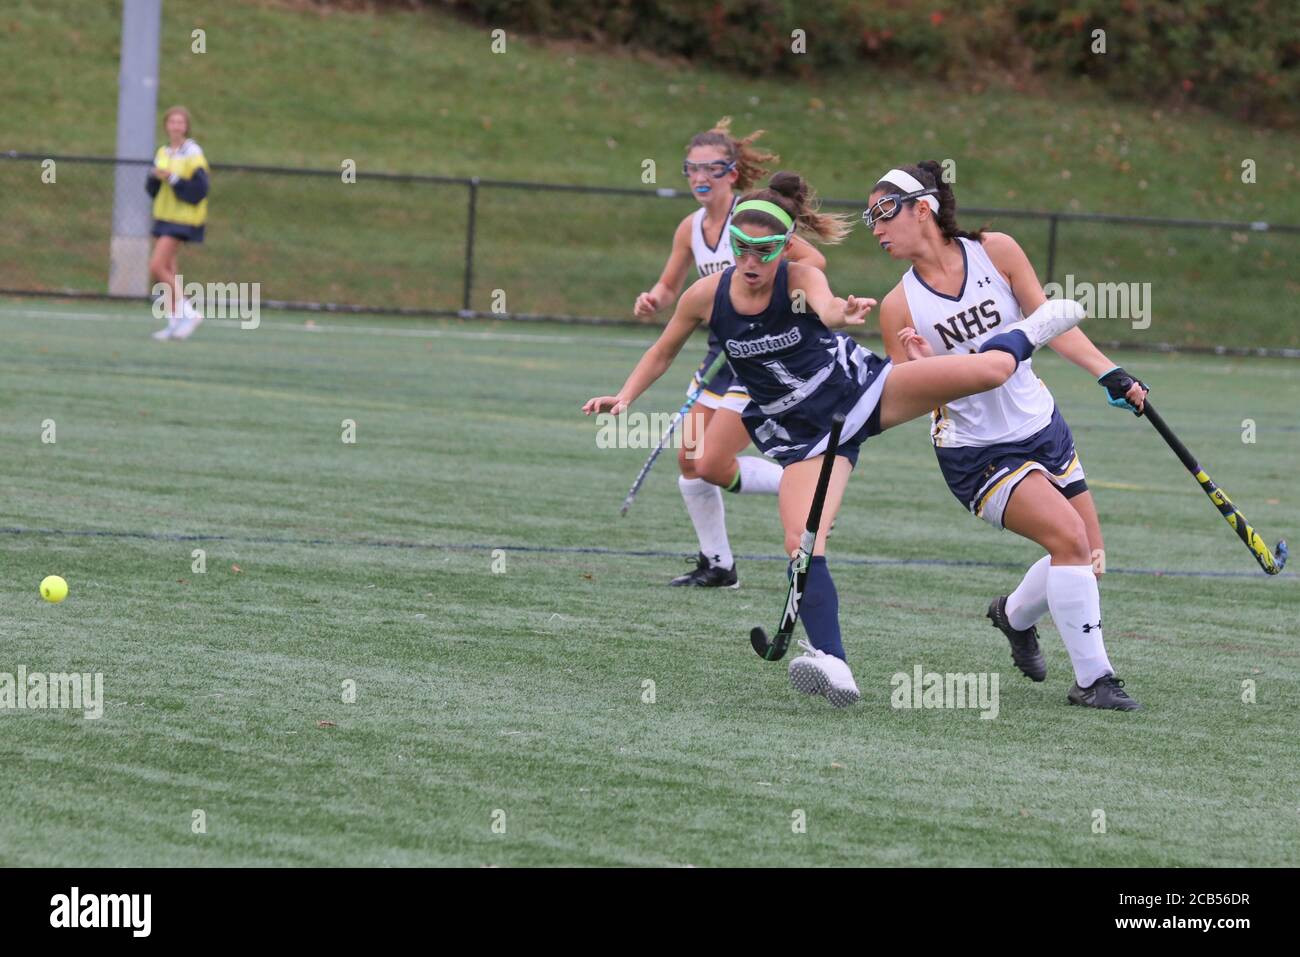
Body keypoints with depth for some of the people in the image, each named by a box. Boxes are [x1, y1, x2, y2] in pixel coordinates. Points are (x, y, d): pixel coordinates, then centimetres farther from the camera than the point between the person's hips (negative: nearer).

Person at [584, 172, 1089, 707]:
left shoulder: (801, 280, -17)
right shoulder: (707, 297, -8)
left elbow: (826, 306, -42)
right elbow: (663, 352, 10)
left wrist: (844, 314, -66)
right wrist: (624, 398, -4)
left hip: (859, 387, -2)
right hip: (803, 437, 2)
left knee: (989, 369, -15)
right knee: (802, 542, -23)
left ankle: (1029, 332, 24)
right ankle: (833, 666, -30)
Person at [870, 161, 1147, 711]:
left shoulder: (995, 252, -6)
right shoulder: (899, 308, -11)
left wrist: (1110, 375, -8)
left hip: (1041, 426, 4)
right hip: (975, 453, -4)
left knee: (1088, 559, 8)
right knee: (1068, 534, -22)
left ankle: (1014, 615, 39)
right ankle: (1092, 679, -14)